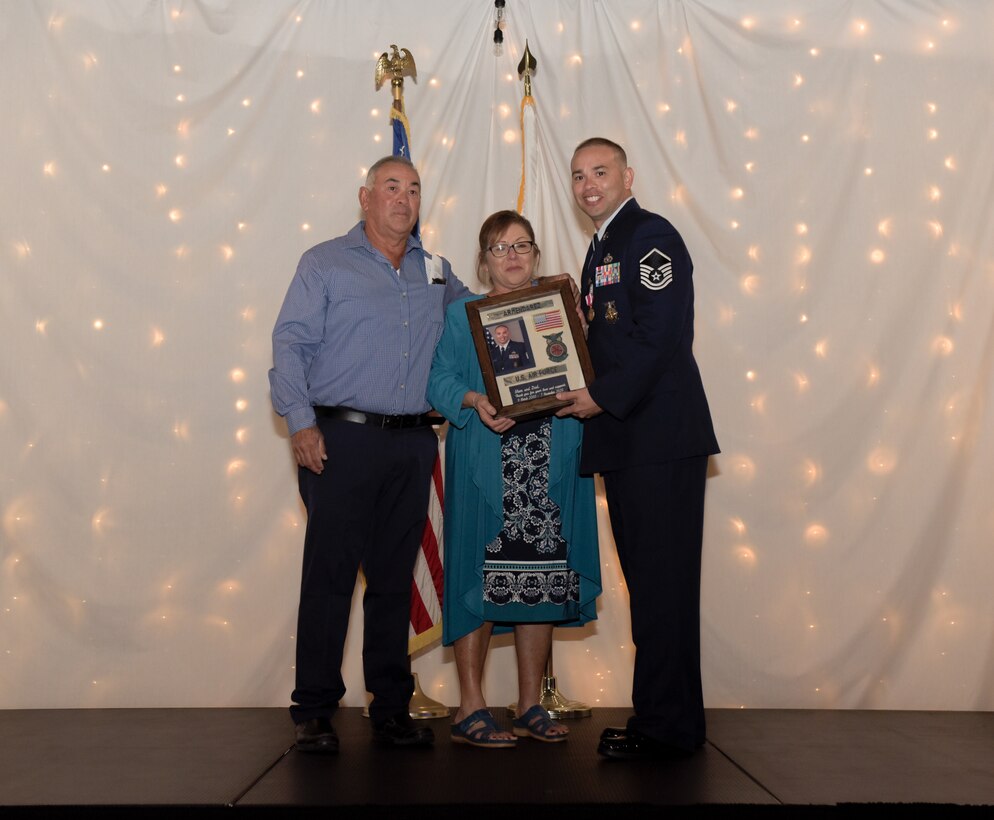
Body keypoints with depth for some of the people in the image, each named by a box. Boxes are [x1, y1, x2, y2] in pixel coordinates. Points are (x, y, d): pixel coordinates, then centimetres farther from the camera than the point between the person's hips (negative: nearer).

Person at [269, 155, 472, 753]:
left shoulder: (437, 272, 18)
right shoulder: (326, 263, 5)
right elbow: (290, 344, -2)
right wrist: (301, 421, -12)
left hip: (413, 443, 4)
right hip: (342, 439, -4)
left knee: (395, 579, 8)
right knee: (329, 574, -3)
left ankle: (392, 708, 16)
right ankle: (315, 713, 6)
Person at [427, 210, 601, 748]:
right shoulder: (461, 314, 8)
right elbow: (440, 379, -2)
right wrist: (475, 401, -19)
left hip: (551, 467, 3)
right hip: (484, 467, -3)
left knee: (542, 578, 5)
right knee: (479, 578, -5)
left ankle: (531, 706, 15)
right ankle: (470, 710, 5)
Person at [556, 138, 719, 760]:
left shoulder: (651, 235, -6)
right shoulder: (602, 249, 22)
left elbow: (661, 336, -17)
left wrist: (604, 397, -13)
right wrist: (581, 391, 7)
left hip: (661, 437, -9)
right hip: (624, 440, 10)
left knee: (662, 580, -5)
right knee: (646, 580, 12)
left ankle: (668, 727, 3)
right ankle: (662, 718, 21)